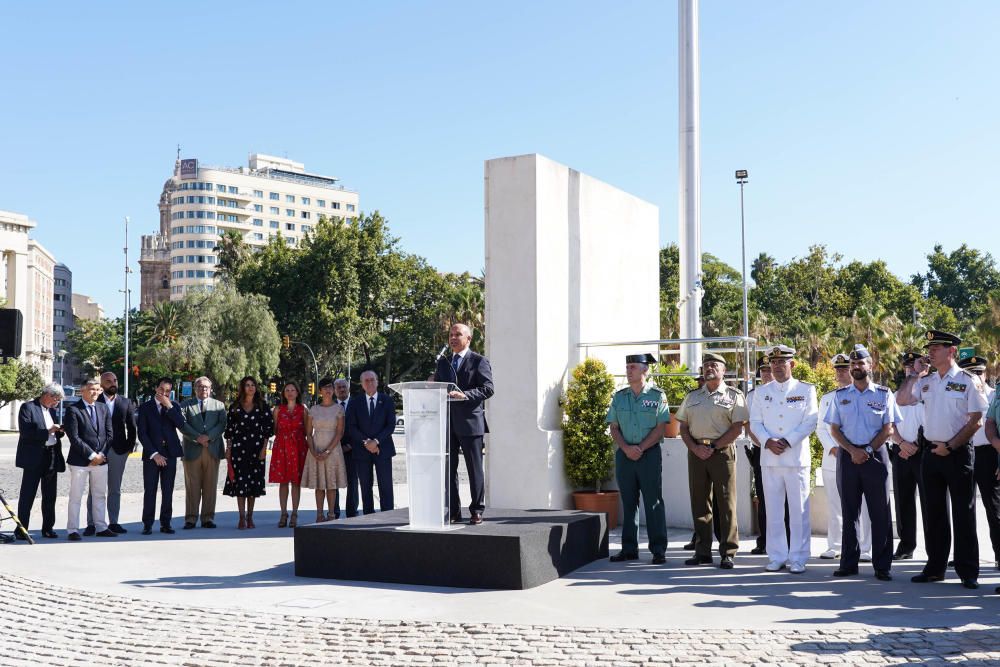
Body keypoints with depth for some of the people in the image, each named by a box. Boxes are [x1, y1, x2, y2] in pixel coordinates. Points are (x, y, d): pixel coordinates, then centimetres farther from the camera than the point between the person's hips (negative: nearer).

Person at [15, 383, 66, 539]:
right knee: (27, 495, -2)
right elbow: (25, 432, -17)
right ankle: (21, 529, 3)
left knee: (50, 496, 10)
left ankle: (48, 528, 18)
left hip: (51, 457, 7)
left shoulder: (52, 410, 15)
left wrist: (59, 430, 0)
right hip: (34, 457, -7)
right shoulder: (27, 407, -7)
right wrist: (47, 431, -22)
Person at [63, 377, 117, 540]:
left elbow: (109, 433, 9)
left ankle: (101, 528, 19)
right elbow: (74, 438, -13)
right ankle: (73, 530, 6)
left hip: (101, 459, 5)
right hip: (80, 460, -5)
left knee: (100, 496, 11)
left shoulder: (103, 408, 10)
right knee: (76, 496, 1)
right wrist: (91, 455, -14)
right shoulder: (73, 410, -7)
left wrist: (101, 454, -3)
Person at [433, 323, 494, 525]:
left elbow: (488, 388, -8)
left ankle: (477, 511, 8)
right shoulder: (443, 362, 18)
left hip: (470, 421, -5)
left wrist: (465, 395, -20)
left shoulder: (479, 361, 1)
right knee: (448, 469, 6)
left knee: (475, 469, 1)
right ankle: (453, 512, 13)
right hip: (447, 423, 5)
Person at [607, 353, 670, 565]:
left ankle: (658, 549, 3)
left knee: (653, 502, -2)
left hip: (650, 454, -4)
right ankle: (629, 548, 15)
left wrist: (641, 448, -15)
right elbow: (614, 428, 8)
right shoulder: (619, 396, 9)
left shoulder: (657, 396, -1)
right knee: (628, 502, 8)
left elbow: (660, 428, -5)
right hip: (624, 454, 4)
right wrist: (626, 448, -9)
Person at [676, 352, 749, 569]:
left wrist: (713, 447, -13)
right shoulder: (692, 396, 16)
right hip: (696, 452, 4)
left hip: (722, 451, -4)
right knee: (699, 502, 6)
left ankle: (728, 553, 1)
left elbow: (737, 427, -6)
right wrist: (695, 448, -5)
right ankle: (703, 551, 13)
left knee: (726, 502, -3)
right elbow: (683, 427, 12)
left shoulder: (733, 395, 3)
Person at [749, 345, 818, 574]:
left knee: (798, 510, -1)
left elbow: (810, 422, -3)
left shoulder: (806, 390, 5)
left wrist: (787, 442, -13)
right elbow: (755, 422, 8)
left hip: (797, 458, -2)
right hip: (769, 458, 3)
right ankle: (776, 557, 12)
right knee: (773, 509, 5)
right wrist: (768, 441, -10)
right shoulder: (761, 392, 14)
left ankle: (798, 559, 5)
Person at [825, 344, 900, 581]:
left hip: (875, 455, -2)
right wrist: (853, 451, -8)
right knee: (849, 512, 6)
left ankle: (882, 566, 4)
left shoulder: (884, 394, 3)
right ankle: (849, 563, 12)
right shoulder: (841, 395, 9)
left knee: (880, 512, -1)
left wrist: (867, 451, -11)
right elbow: (834, 429, 6)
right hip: (847, 456, 2)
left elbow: (888, 429, -1)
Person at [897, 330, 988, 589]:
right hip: (931, 452, 5)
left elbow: (976, 420, -8)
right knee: (934, 512, 10)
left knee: (963, 514, 0)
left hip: (958, 453, -5)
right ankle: (935, 567, 19)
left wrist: (950, 447, -12)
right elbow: (902, 400, 1)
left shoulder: (968, 381, -5)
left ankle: (968, 572, 6)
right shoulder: (925, 381, 9)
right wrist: (916, 373, -2)